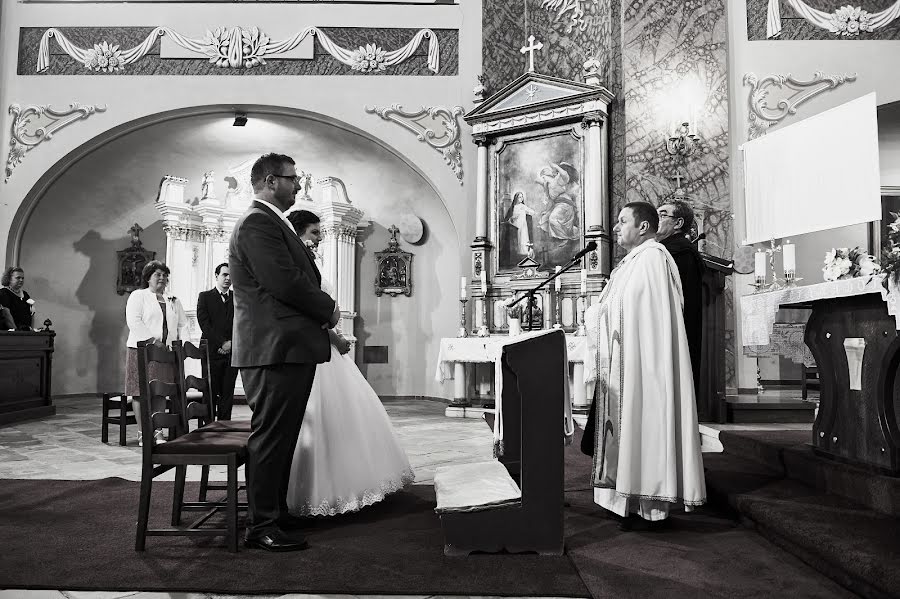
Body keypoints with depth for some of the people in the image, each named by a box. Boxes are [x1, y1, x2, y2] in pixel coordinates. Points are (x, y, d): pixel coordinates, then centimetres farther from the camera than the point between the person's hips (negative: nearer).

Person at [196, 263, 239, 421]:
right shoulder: (205, 296, 7)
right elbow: (204, 324, -3)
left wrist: (231, 343, -6)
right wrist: (222, 342, -10)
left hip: (232, 352, 2)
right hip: (212, 351, -2)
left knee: (227, 394, 2)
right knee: (211, 393, -2)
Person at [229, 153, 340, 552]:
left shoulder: (271, 223, 22)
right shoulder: (258, 222, -12)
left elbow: (299, 278, 20)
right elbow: (286, 282, -20)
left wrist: (323, 310, 3)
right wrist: (328, 309, -6)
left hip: (288, 347, 10)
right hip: (275, 347, -10)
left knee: (280, 437, 16)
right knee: (271, 436, -4)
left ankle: (276, 512, 27)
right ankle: (261, 525, 6)